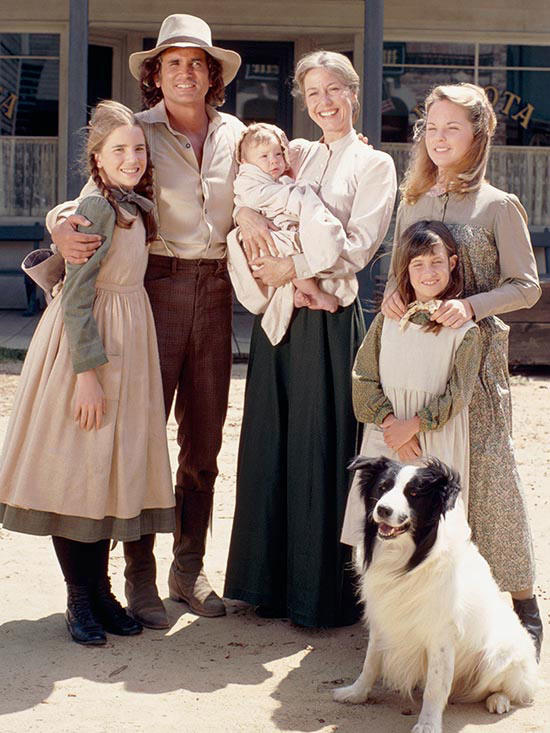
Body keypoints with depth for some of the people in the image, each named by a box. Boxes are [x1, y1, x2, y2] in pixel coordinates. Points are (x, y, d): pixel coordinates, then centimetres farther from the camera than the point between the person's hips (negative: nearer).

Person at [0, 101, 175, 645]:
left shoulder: (135, 205, 10)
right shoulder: (96, 207, -14)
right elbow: (77, 295, -17)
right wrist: (88, 370, -21)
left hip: (128, 338, 9)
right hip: (87, 343, -9)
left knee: (112, 468, 11)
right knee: (76, 469, -1)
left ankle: (100, 590, 19)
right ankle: (80, 599, 8)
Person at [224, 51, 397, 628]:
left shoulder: (374, 164, 2)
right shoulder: (296, 154, 17)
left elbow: (357, 246, -8)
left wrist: (292, 267, -17)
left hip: (329, 319, -5)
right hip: (277, 314, 5)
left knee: (321, 449, -3)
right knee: (270, 444, 7)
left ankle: (324, 593, 7)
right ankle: (273, 580, 18)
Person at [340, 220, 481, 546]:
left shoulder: (464, 330, -2)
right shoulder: (387, 321, 6)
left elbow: (457, 396, -5)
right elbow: (363, 379, 2)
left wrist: (412, 425, -13)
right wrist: (390, 422, -11)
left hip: (436, 445, -2)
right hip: (385, 441, 2)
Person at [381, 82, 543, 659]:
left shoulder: (498, 207, -3)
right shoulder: (412, 202, 12)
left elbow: (526, 286, -4)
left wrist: (471, 306, -19)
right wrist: (392, 293, -3)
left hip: (475, 353, -5)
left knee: (486, 470, -5)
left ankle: (522, 600, 6)